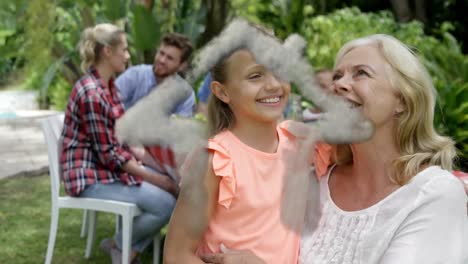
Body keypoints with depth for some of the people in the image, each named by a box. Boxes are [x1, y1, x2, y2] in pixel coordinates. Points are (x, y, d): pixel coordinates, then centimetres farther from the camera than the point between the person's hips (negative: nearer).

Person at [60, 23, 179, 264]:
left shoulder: (108, 85, 8)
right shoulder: (91, 93, -22)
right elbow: (107, 154, -21)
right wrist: (153, 178, -16)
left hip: (107, 166, 10)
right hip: (90, 175, -10)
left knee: (171, 187, 5)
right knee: (166, 204, -18)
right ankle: (118, 244, 6)